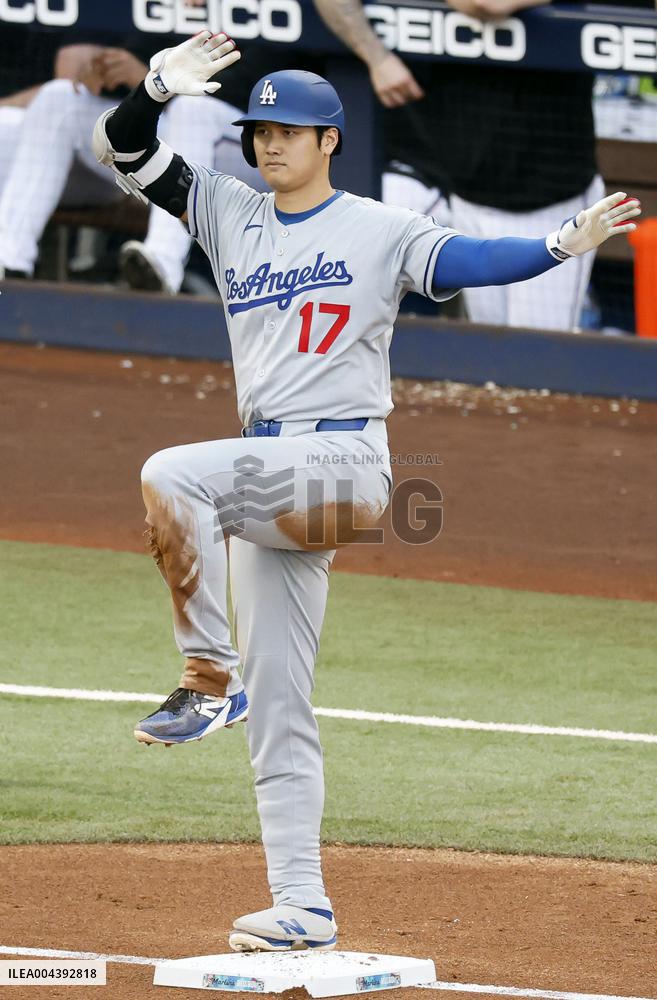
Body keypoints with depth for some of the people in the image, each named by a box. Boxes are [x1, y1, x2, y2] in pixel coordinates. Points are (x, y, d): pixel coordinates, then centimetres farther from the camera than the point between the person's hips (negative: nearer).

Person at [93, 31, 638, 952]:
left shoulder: (381, 231, 4)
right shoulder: (228, 213, 16)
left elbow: (466, 261, -8)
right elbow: (122, 150, 10)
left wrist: (563, 247, -23)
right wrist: (160, 89, -8)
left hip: (345, 462, -6)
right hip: (268, 481, 6)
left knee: (171, 474, -30)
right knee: (277, 708, 4)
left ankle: (210, 676, -23)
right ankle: (301, 909, 7)